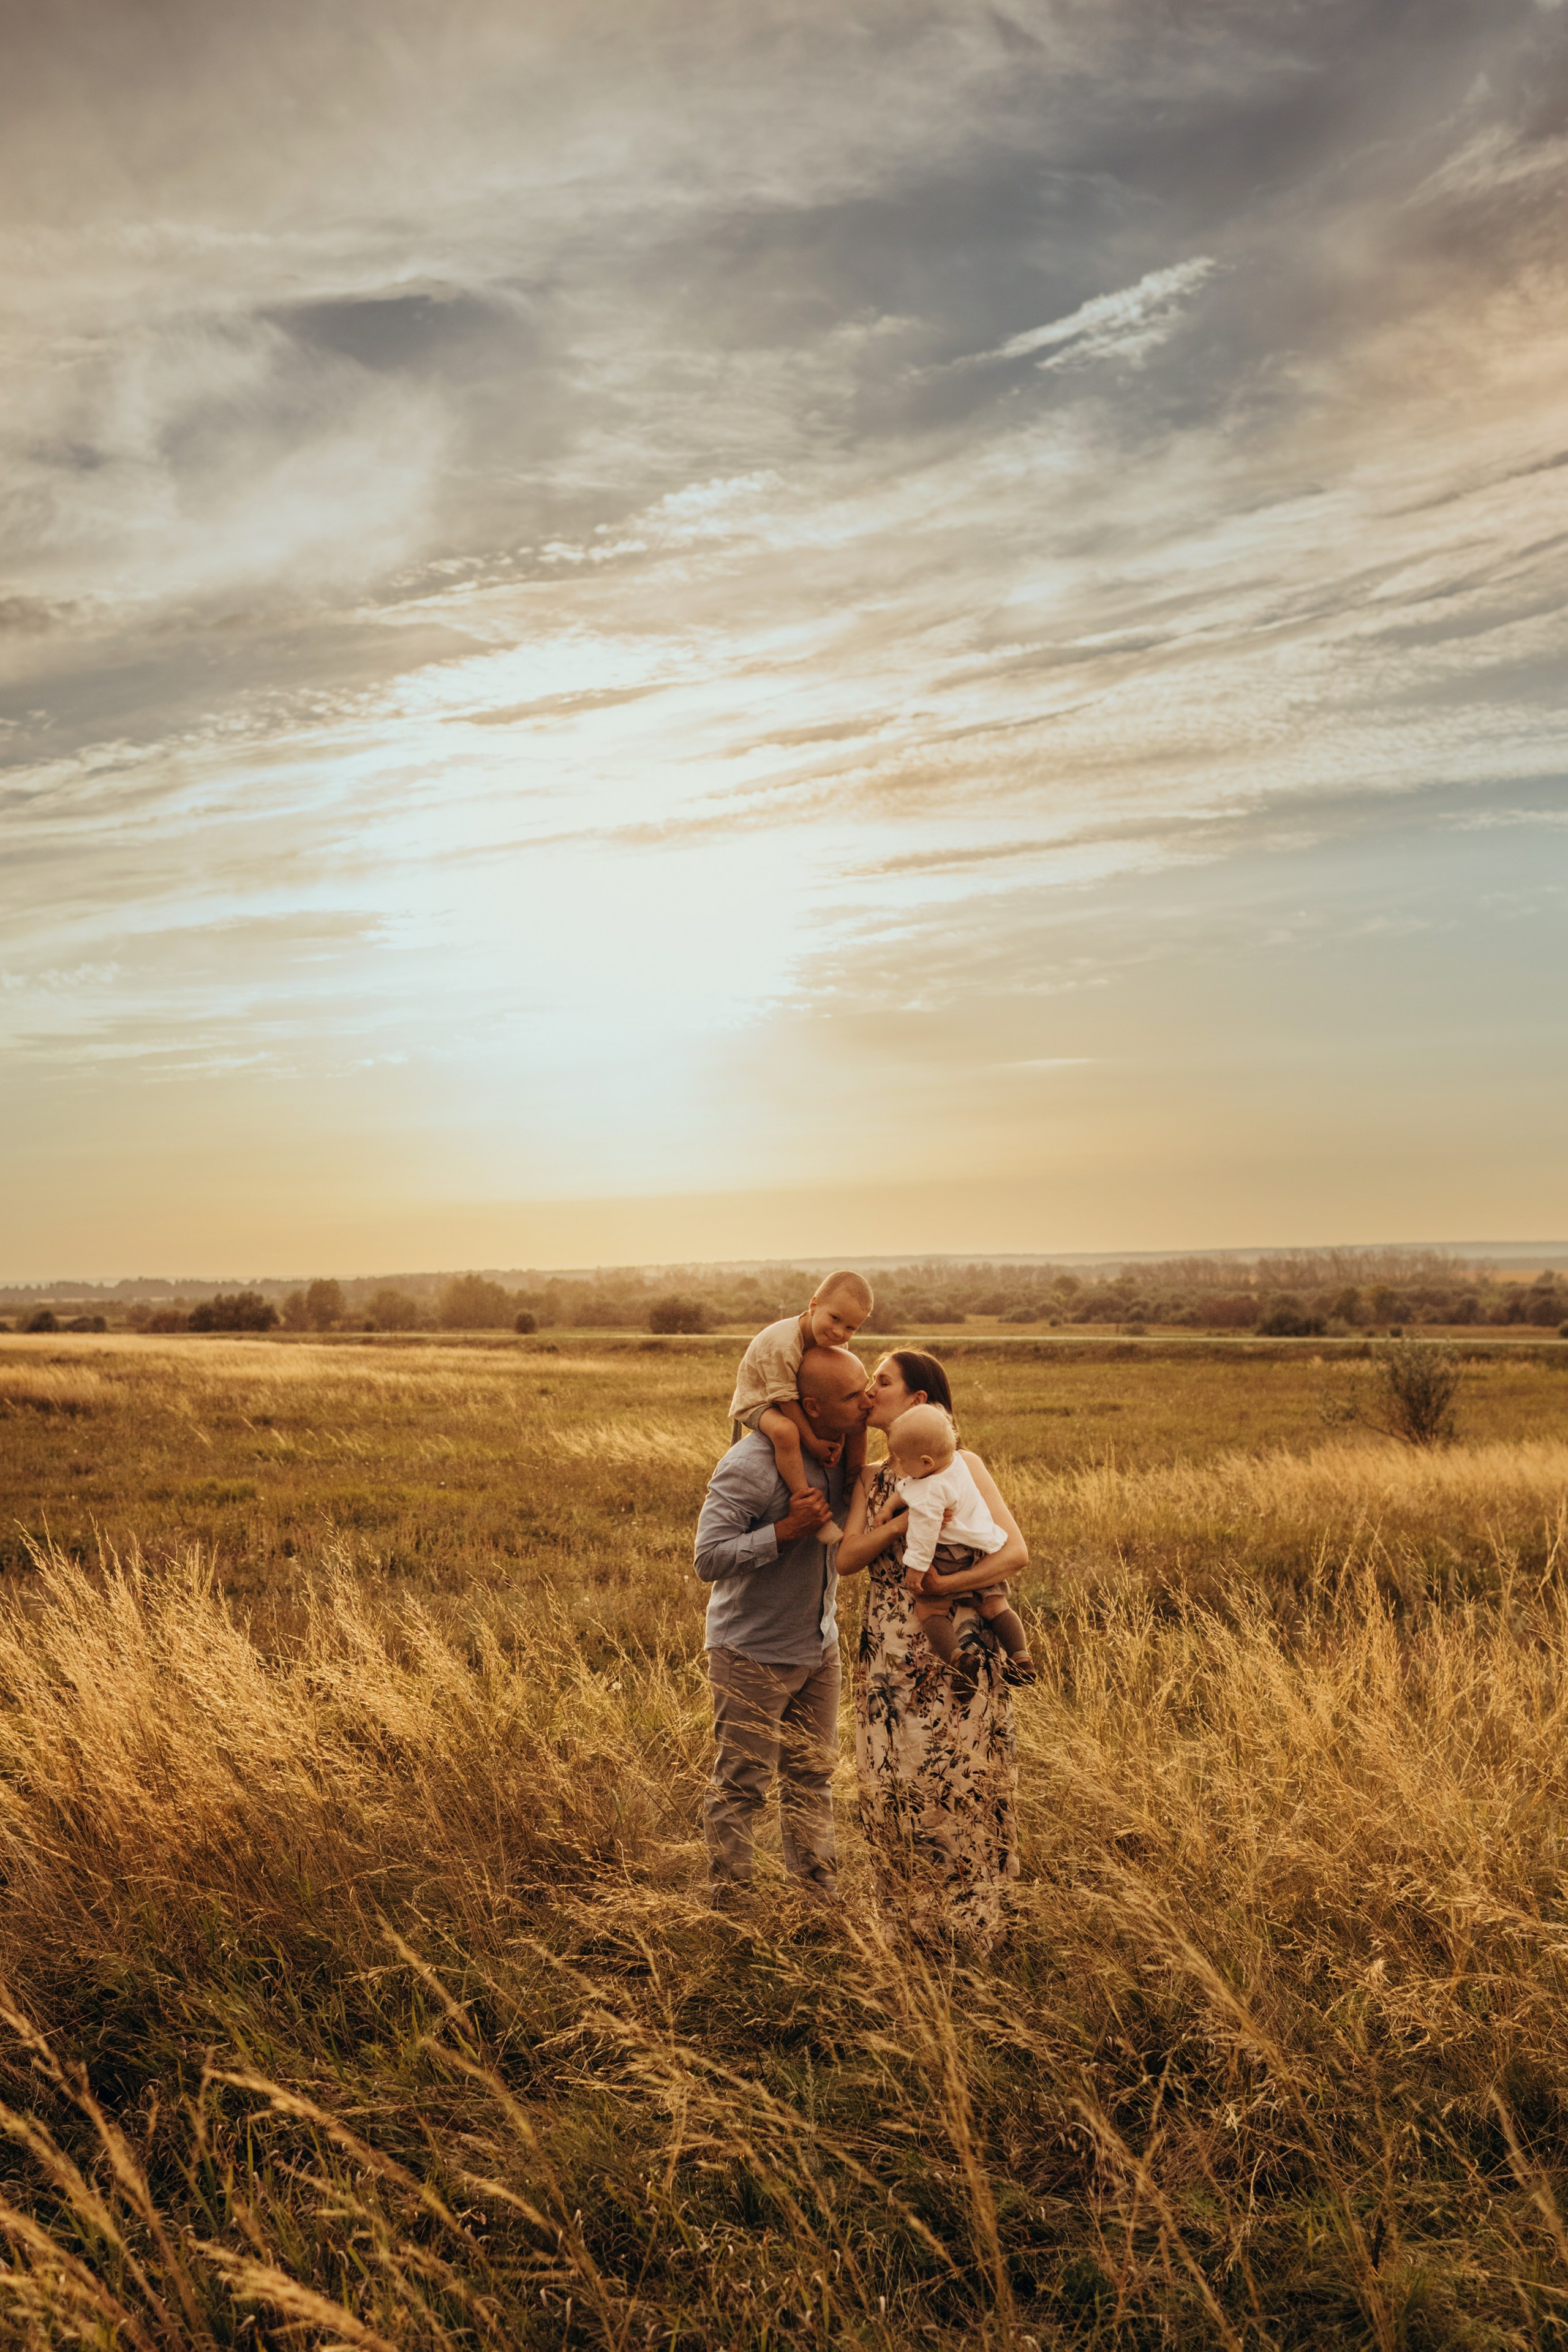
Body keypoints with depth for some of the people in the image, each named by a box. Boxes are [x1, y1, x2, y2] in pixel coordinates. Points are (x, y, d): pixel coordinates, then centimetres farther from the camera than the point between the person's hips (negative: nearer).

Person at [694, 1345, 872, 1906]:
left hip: (819, 1646, 7)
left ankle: (820, 1895, 31)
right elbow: (709, 1559, -27)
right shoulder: (751, 1466, -26)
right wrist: (785, 1529, -33)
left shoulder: (841, 1450, -1)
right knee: (742, 1784, 4)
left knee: (813, 1774, 18)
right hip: (754, 1653, -7)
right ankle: (728, 1904, 19)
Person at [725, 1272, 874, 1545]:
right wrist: (812, 1442, -28)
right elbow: (786, 1399, -30)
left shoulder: (838, 1344, -12)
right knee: (786, 1431, -40)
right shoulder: (782, 1344, -37)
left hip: (808, 1401, 8)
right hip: (759, 1400, -8)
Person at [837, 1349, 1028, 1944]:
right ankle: (910, 1914, 25)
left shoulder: (961, 1466, -5)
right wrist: (902, 1520, -18)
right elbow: (846, 1559, -4)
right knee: (890, 1783, 7)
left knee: (952, 1780, 0)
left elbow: (1016, 1552, -13)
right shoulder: (870, 1480, 10)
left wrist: (944, 1584, -21)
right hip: (886, 1651, 5)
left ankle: (965, 1923, 18)